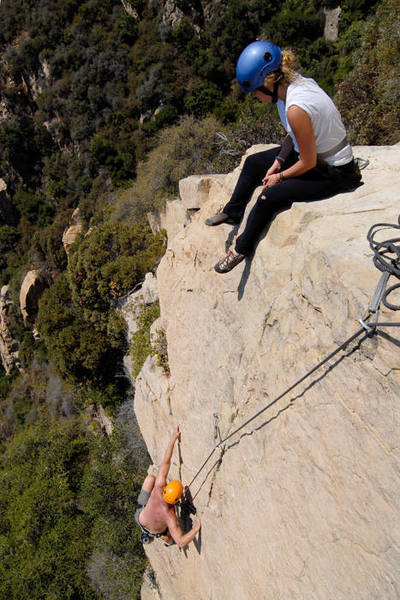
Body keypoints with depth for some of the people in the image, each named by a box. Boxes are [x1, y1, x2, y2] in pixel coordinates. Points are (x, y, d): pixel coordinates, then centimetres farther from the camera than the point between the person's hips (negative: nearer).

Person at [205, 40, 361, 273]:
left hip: (333, 173, -10)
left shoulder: (296, 109, -34)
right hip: (315, 150, 10)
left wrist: (280, 176, -10)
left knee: (269, 196, -20)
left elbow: (308, 163, -25)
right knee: (253, 163, 11)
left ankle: (242, 249, 2)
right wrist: (278, 161, -4)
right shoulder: (294, 82, -6)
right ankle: (232, 212, 29)